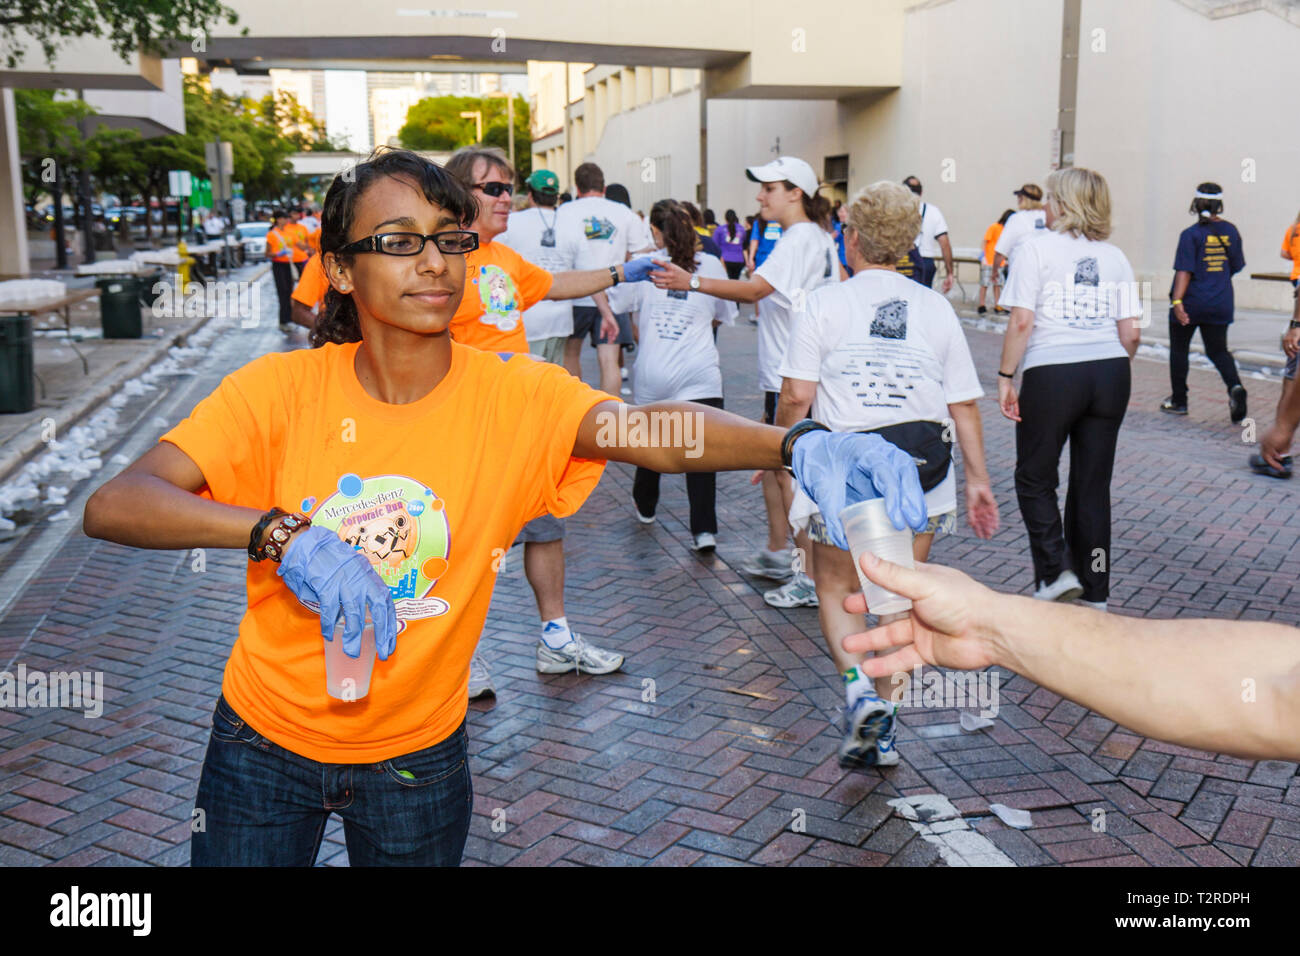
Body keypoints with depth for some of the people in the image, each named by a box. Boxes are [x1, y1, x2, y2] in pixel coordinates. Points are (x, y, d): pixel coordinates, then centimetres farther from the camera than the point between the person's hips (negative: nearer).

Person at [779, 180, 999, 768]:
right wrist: (978, 480, 11)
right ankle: (883, 730, 18)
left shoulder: (825, 303, -3)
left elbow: (796, 397, -10)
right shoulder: (935, 307, 6)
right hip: (922, 470, 3)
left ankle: (859, 690, -11)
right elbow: (964, 403, 4)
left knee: (836, 593, 15)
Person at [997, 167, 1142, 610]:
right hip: (1110, 374, 5)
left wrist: (1005, 377, -4)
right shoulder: (1115, 256, 11)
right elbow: (1131, 332, 7)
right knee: (1093, 485, 11)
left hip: (1053, 374, -5)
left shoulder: (1035, 248, -2)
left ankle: (1056, 571, -1)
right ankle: (1094, 594, 17)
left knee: (1034, 478, 12)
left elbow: (1021, 322, -10)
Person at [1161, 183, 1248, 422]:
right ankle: (1235, 386, -16)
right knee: (1218, 350, 11)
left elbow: (1185, 271, -19)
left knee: (1178, 349, 13)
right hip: (1220, 304, 4)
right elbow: (1236, 267, 12)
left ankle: (1178, 400, 19)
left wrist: (1177, 300, -23)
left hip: (1191, 303, -4)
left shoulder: (1191, 234, -12)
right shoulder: (1230, 231, 3)